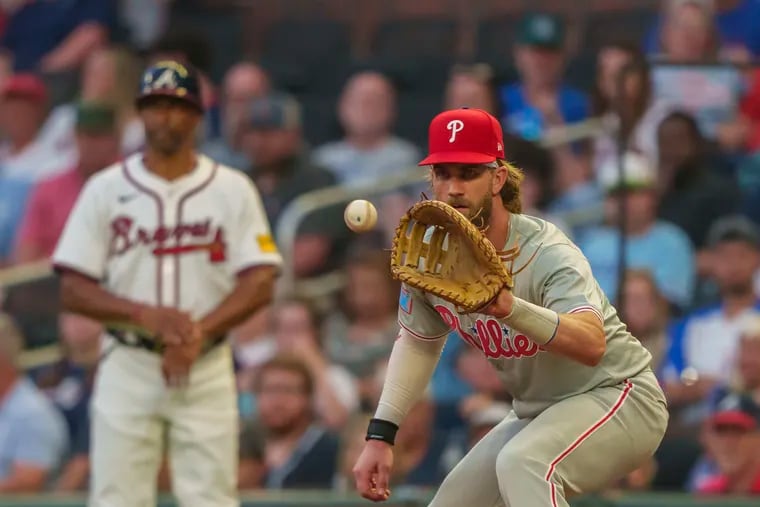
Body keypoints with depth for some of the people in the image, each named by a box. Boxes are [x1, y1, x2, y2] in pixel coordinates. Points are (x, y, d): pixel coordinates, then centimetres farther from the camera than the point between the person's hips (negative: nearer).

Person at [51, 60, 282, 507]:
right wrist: (148, 315, -15)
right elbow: (73, 291, 0)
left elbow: (260, 284, -2)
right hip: (127, 368, 0)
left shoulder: (232, 189, 5)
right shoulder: (105, 190, 4)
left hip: (207, 366, 0)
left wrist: (199, 332, -16)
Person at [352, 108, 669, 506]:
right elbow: (419, 341, 14)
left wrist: (512, 309, -62)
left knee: (521, 461, -35)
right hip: (536, 413, 8)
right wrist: (380, 435, 5)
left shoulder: (547, 255, -27)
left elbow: (592, 345, -45)